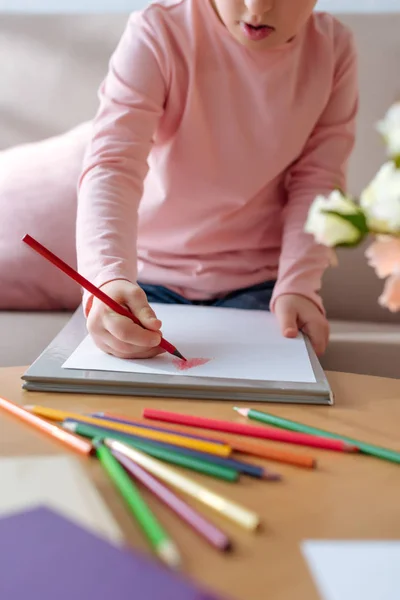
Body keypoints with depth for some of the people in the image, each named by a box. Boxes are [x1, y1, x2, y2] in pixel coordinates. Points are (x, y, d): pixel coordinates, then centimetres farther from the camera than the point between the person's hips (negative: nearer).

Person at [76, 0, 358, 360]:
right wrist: (109, 279, -44)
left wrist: (298, 286, -18)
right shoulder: (157, 33, -16)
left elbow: (317, 183, -5)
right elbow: (111, 165, -27)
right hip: (147, 278, -1)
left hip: (257, 283, 2)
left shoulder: (334, 48, -5)